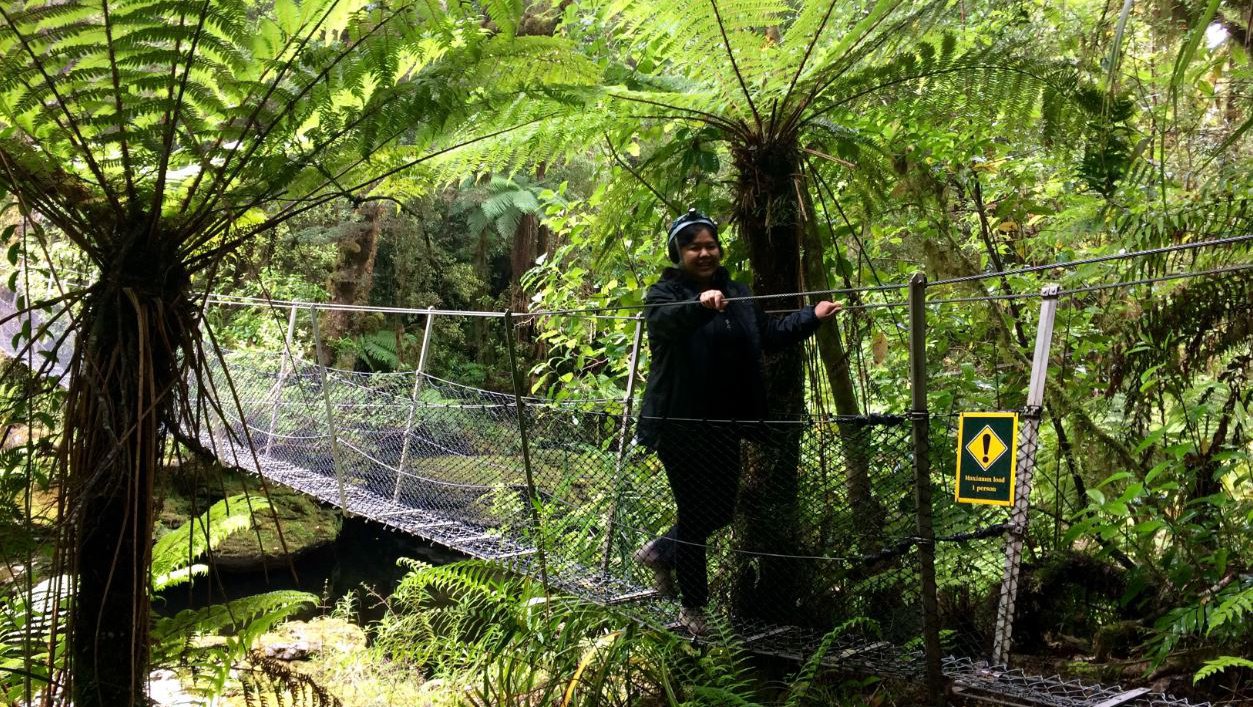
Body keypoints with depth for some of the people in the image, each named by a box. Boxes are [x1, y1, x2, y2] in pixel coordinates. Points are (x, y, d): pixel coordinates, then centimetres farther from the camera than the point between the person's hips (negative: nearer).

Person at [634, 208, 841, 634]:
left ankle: (660, 552, 39)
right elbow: (665, 319, -32)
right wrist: (700, 304, -53)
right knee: (696, 512, 2)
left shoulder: (735, 293, 12)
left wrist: (812, 317, 8)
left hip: (725, 424, 7)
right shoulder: (665, 293, -9)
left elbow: (769, 334, 20)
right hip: (682, 426, -7)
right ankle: (692, 606, 19)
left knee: (722, 510, 14)